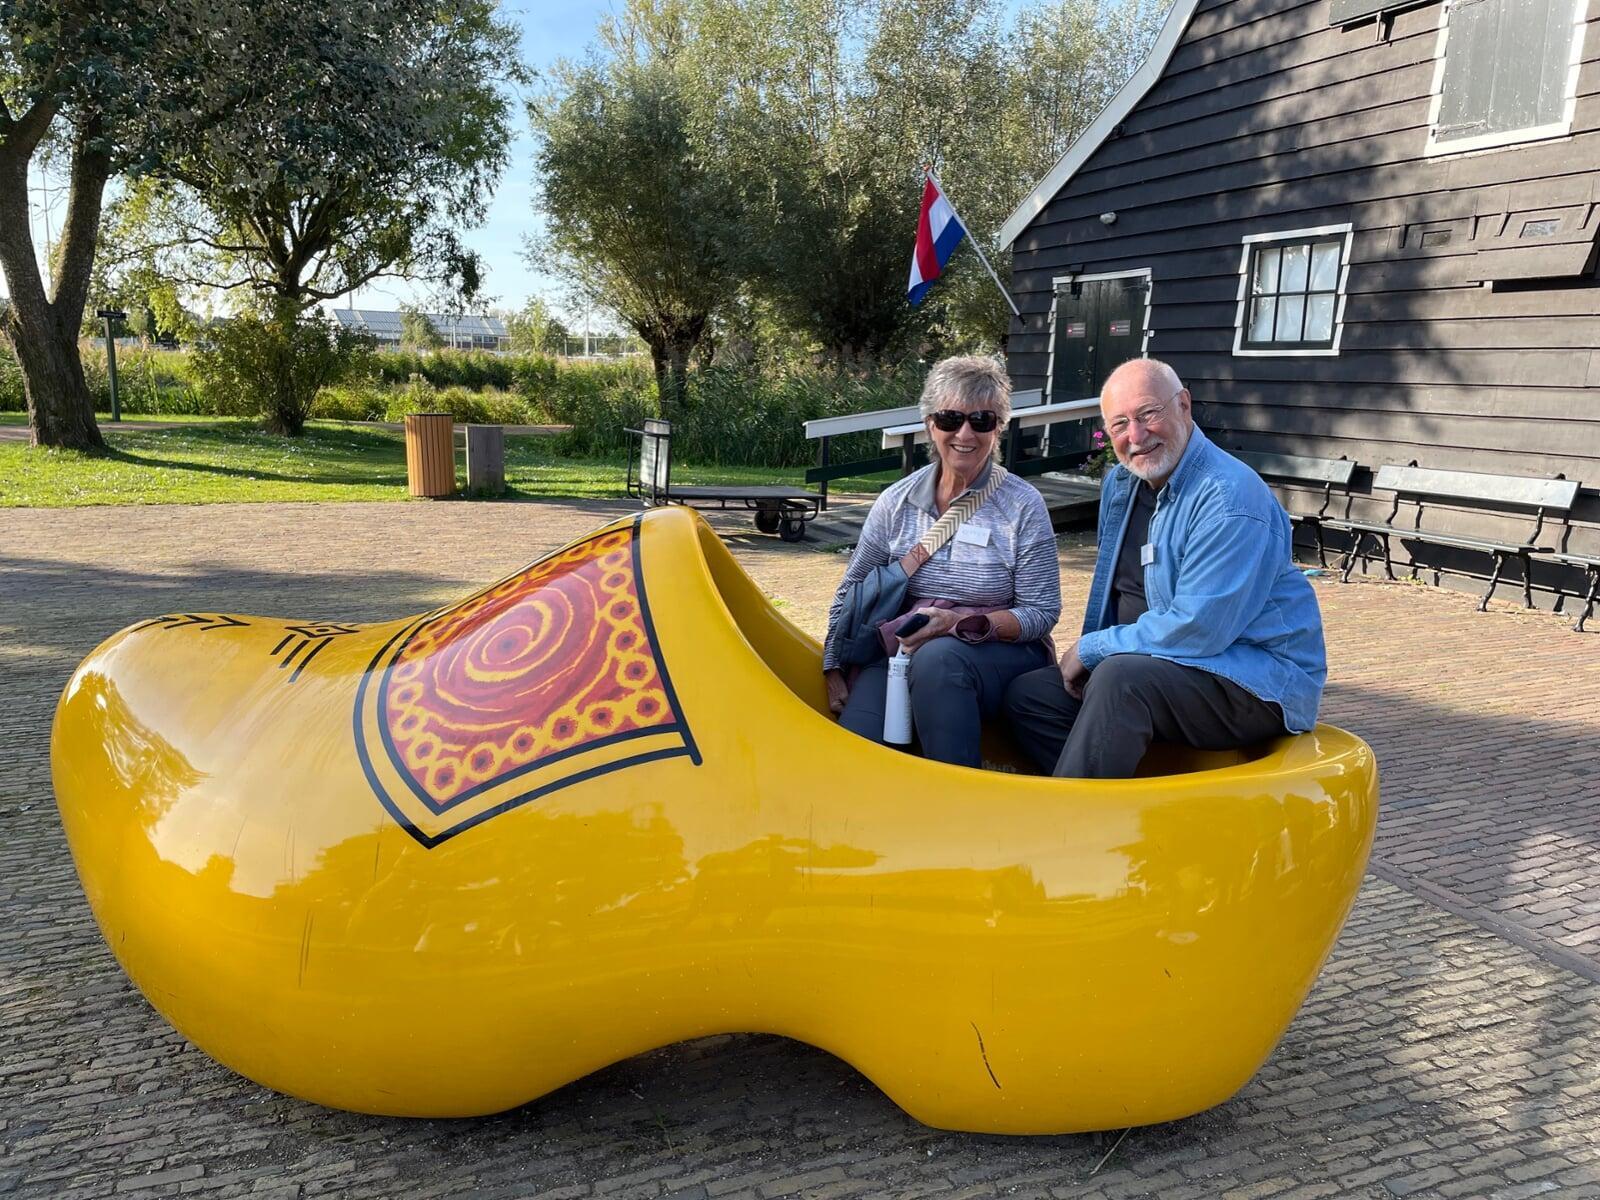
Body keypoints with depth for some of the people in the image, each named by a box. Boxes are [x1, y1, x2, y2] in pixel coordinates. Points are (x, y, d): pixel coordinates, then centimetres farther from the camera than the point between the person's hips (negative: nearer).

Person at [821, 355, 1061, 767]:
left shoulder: (1023, 506, -3)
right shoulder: (897, 502, 5)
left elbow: (1041, 614, -5)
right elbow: (851, 593, 12)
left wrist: (964, 625, -19)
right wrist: (834, 671, 3)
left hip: (1002, 654, -1)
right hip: (902, 652, 2)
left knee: (938, 658, -37)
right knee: (855, 750, -30)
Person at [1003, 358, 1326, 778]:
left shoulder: (1230, 499, -21)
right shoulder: (1120, 483, 7)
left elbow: (1196, 631, -26)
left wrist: (1090, 649, -14)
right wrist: (1091, 654, 0)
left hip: (1262, 685, -9)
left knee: (1120, 677, -34)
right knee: (1027, 694, -3)